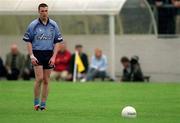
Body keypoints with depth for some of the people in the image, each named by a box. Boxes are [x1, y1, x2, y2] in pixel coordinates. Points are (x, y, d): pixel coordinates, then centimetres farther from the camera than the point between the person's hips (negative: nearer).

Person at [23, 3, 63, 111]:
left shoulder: (54, 25, 4)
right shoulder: (33, 25, -2)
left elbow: (58, 42, 7)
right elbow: (28, 41, 1)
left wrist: (54, 57, -3)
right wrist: (31, 56, -9)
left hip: (49, 54, 2)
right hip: (37, 54, -2)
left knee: (46, 81, 3)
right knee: (39, 78, -14)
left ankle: (43, 104, 9)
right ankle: (36, 102, -3)